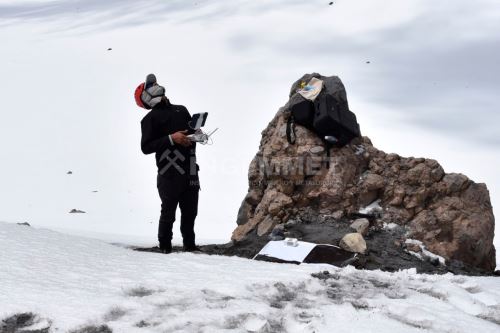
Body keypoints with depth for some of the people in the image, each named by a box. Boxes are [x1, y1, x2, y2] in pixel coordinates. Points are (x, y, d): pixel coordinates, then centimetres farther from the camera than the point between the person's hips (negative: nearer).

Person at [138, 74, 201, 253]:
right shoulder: (150, 118, 1)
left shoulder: (182, 110, 19)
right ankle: (165, 246, 7)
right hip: (170, 173, -6)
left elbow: (194, 130, 29)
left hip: (190, 170, 6)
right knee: (168, 213, -3)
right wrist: (171, 139, -16)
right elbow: (146, 147, -7)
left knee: (190, 212, 11)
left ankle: (189, 244, 22)